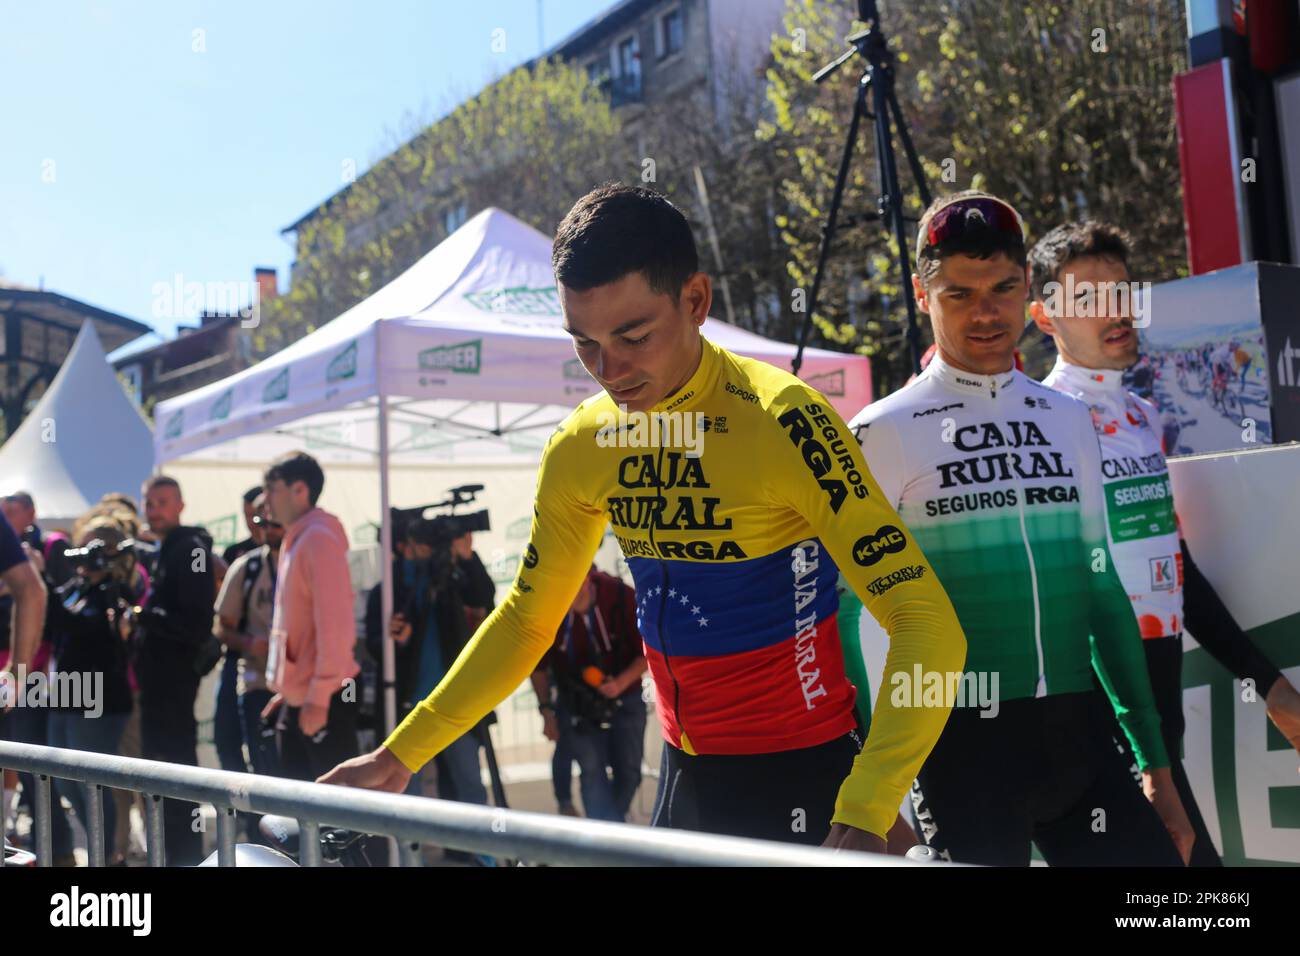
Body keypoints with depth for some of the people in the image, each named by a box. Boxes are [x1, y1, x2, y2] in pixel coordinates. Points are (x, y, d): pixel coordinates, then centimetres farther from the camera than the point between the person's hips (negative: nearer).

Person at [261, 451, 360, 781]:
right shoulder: (294, 541, 15)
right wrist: (289, 688, 19)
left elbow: (334, 622, -20)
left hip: (324, 701, -9)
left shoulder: (319, 539, -13)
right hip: (299, 700, 9)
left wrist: (318, 696, -21)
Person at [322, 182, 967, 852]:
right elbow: (525, 619, 11)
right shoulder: (579, 450, -2)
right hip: (684, 772, 5)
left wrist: (863, 818, -34)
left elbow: (927, 626, -23)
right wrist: (398, 755, 9)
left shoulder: (785, 424, -20)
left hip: (804, 775, -5)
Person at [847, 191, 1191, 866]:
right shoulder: (884, 433, -4)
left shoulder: (1069, 421, 9)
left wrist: (1156, 761, 15)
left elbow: (1101, 588, 15)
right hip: (963, 744, -4)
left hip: (1082, 735, 4)